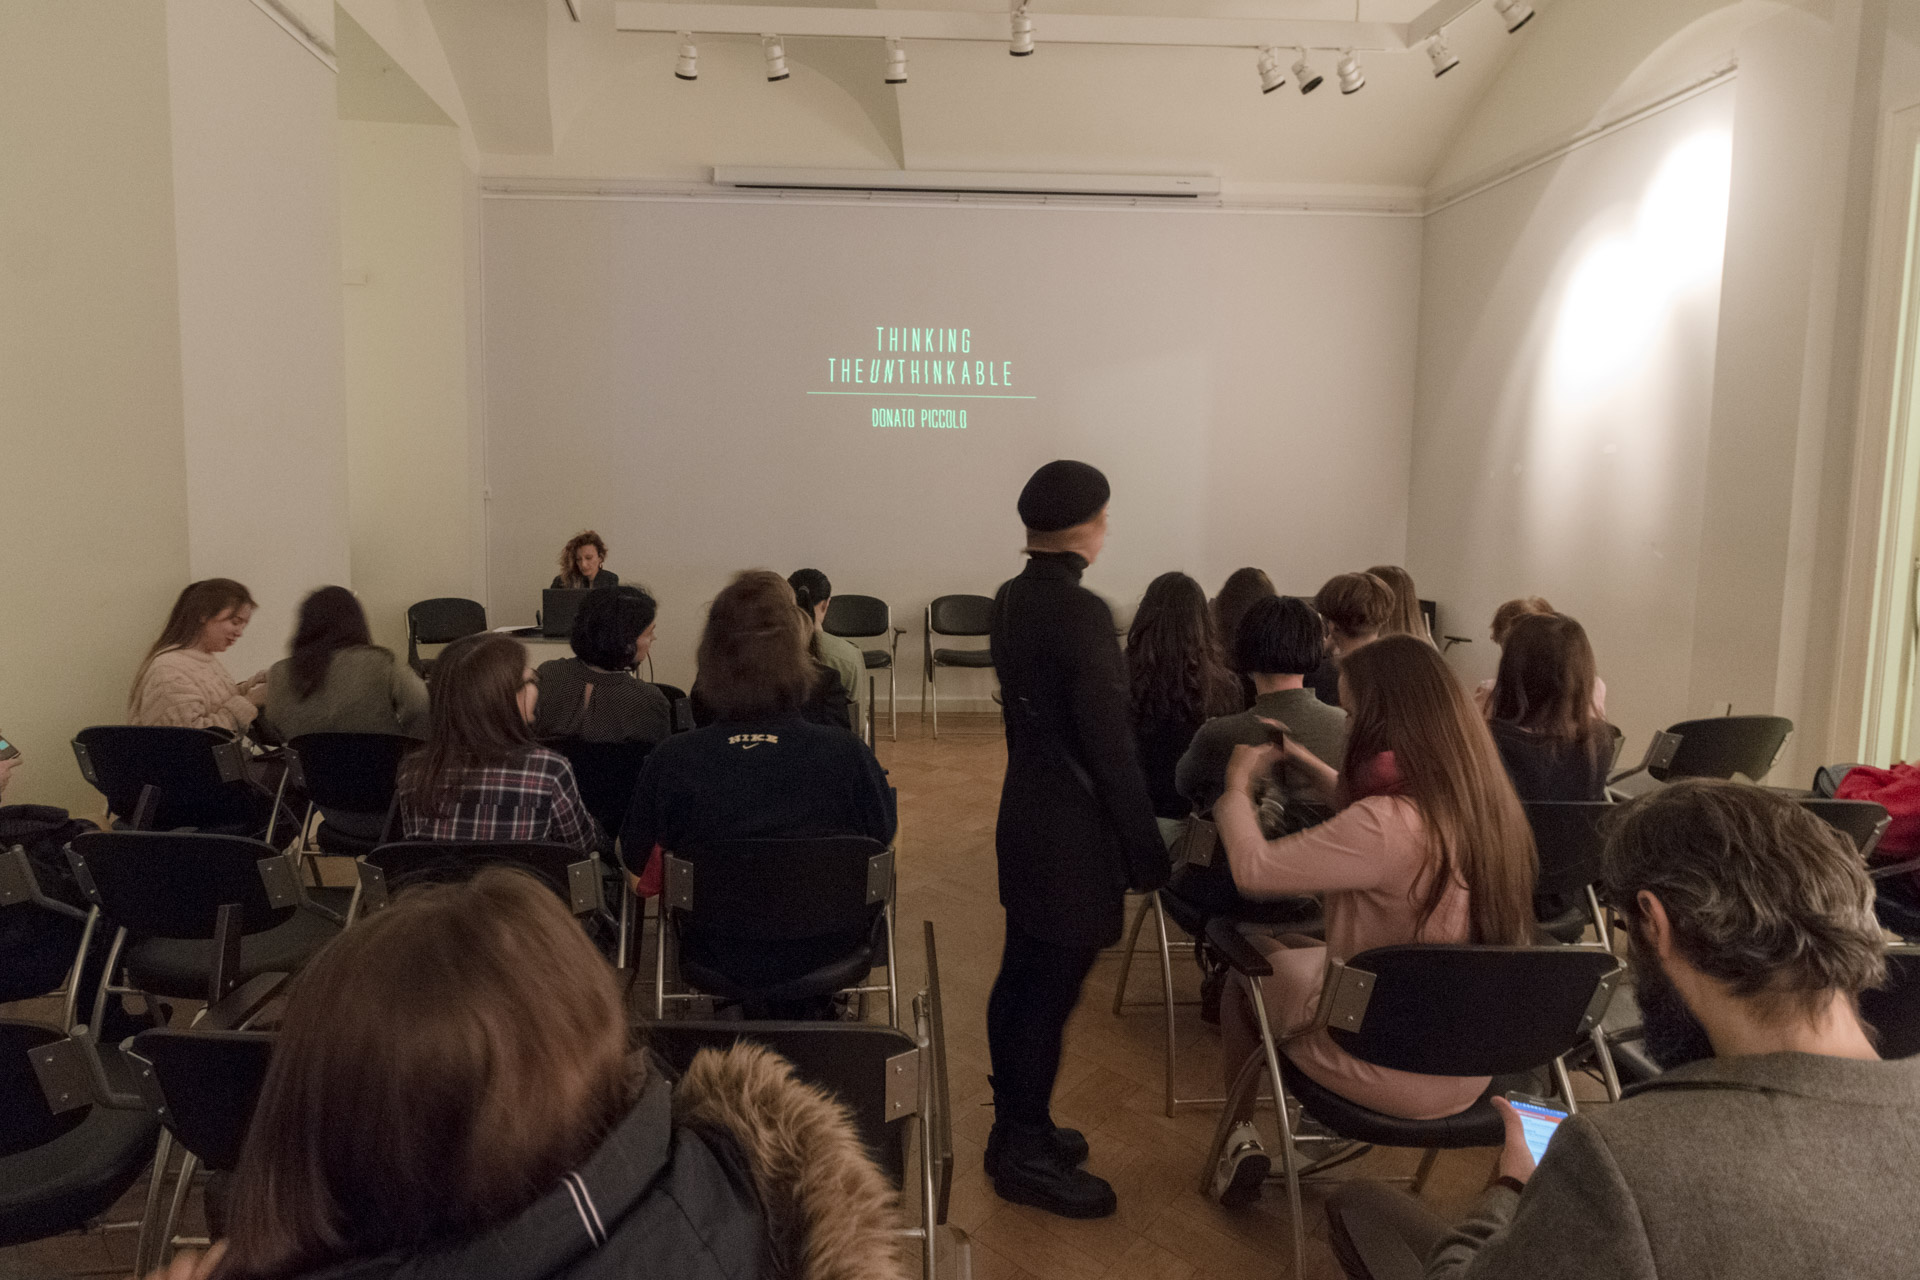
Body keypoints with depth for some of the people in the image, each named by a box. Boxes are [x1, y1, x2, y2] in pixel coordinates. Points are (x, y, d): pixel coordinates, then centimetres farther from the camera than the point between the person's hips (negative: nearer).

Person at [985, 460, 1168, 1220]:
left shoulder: (1011, 600, 6)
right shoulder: (1081, 611, -21)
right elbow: (1109, 743, -21)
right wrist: (1147, 848, -14)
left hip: (1025, 816, 9)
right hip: (1073, 832, -9)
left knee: (1022, 978, 18)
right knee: (1050, 993, 2)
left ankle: (1015, 1127, 32)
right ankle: (1027, 1157, 15)